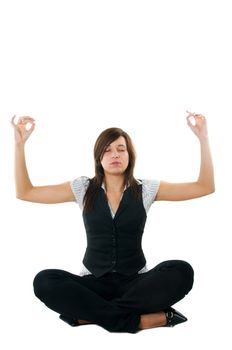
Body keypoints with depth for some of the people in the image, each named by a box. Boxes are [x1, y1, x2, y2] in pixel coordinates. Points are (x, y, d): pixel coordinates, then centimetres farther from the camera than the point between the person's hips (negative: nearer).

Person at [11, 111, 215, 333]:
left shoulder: (146, 189, 1)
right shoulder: (83, 189, 3)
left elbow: (205, 187, -2)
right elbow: (24, 192, 3)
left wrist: (203, 138, -10)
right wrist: (20, 143, -5)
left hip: (135, 282, 0)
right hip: (94, 282, 1)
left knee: (182, 272, -29)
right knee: (44, 281, -28)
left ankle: (91, 313, -24)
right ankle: (137, 320, -26)